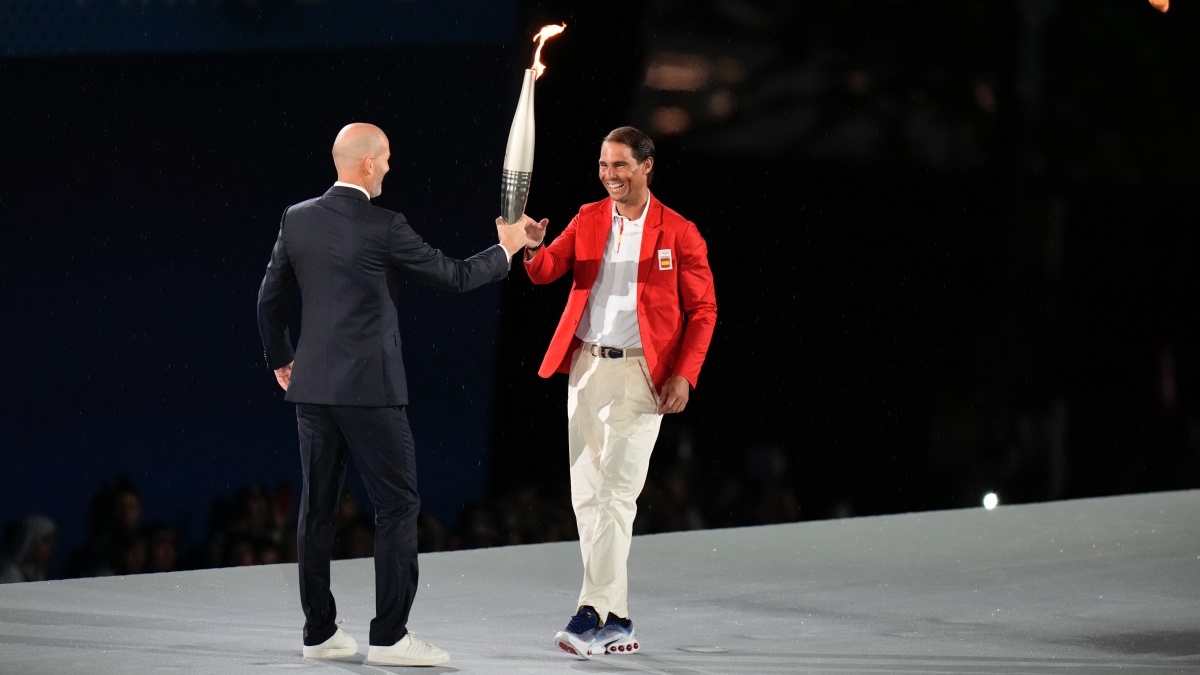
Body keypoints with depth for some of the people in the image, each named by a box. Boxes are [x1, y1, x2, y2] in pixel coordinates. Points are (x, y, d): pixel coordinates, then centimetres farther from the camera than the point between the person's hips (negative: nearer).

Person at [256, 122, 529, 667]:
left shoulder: (297, 220, 4)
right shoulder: (383, 228, -11)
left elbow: (270, 300, 11)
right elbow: (454, 277, -2)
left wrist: (280, 360, 26)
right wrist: (506, 249, 15)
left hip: (312, 385, 6)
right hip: (369, 387, -6)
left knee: (318, 509, 10)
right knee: (397, 505, -1)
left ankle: (319, 632, 14)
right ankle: (389, 636, -5)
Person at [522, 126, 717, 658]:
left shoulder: (678, 233, -1)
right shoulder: (589, 219, 11)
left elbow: (703, 310, 0)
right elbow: (546, 272, 2)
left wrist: (684, 374, -11)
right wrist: (533, 248, -21)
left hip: (639, 374, -5)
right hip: (586, 370, 5)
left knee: (616, 493, -13)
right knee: (586, 497, 6)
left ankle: (592, 614, -16)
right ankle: (617, 621, 13)